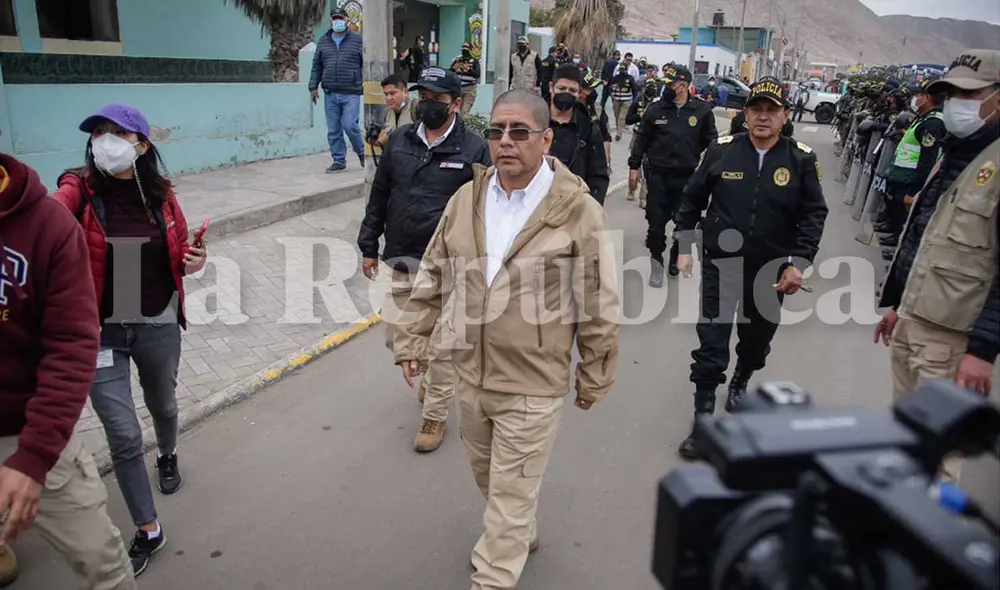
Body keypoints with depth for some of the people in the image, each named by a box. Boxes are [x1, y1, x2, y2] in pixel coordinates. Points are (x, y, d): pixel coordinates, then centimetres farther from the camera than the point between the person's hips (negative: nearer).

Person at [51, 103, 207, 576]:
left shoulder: (161, 194, -4)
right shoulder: (79, 189, -12)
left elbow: (179, 250, 10)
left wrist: (192, 261, -13)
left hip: (159, 326, 2)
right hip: (100, 333, -2)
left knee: (163, 406, 25)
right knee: (124, 435, 0)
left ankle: (167, 455, 60)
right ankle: (148, 531, 19)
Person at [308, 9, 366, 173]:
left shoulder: (358, 40, 5)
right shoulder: (323, 41, 14)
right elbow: (316, 66, 16)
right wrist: (314, 87, 10)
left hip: (351, 93, -3)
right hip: (330, 94, 4)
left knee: (350, 126, -11)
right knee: (333, 130, 3)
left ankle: (361, 152, 15)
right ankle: (339, 161, 13)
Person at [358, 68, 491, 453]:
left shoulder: (473, 148, -7)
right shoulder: (399, 142, 5)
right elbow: (379, 197, 11)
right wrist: (369, 247, 10)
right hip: (400, 261, 5)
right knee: (396, 337, 13)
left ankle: (435, 415, 24)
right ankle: (430, 372, 45)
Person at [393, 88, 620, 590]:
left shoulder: (579, 211, -14)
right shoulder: (465, 200, 1)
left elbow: (599, 307, -8)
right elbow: (432, 277, 9)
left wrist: (594, 378, -2)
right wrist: (412, 341, 9)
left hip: (532, 386, -6)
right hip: (469, 373, 6)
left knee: (511, 495, 8)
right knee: (487, 475, 26)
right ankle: (520, 536, 54)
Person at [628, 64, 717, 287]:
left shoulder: (702, 111, -1)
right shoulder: (656, 109, 0)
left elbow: (710, 142, 6)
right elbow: (642, 139, 7)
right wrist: (634, 166, 5)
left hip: (687, 177, 0)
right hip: (658, 175, 0)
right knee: (656, 221, 2)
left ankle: (676, 257, 31)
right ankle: (657, 261, 17)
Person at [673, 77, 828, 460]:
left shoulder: (801, 160, -6)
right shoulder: (721, 150, -6)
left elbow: (814, 215, -3)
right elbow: (692, 200, 2)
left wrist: (798, 263, -12)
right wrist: (685, 247, 0)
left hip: (771, 271, 2)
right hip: (720, 265, -1)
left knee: (756, 342, 20)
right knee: (711, 347, -2)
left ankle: (739, 385, 50)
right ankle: (703, 419, 8)